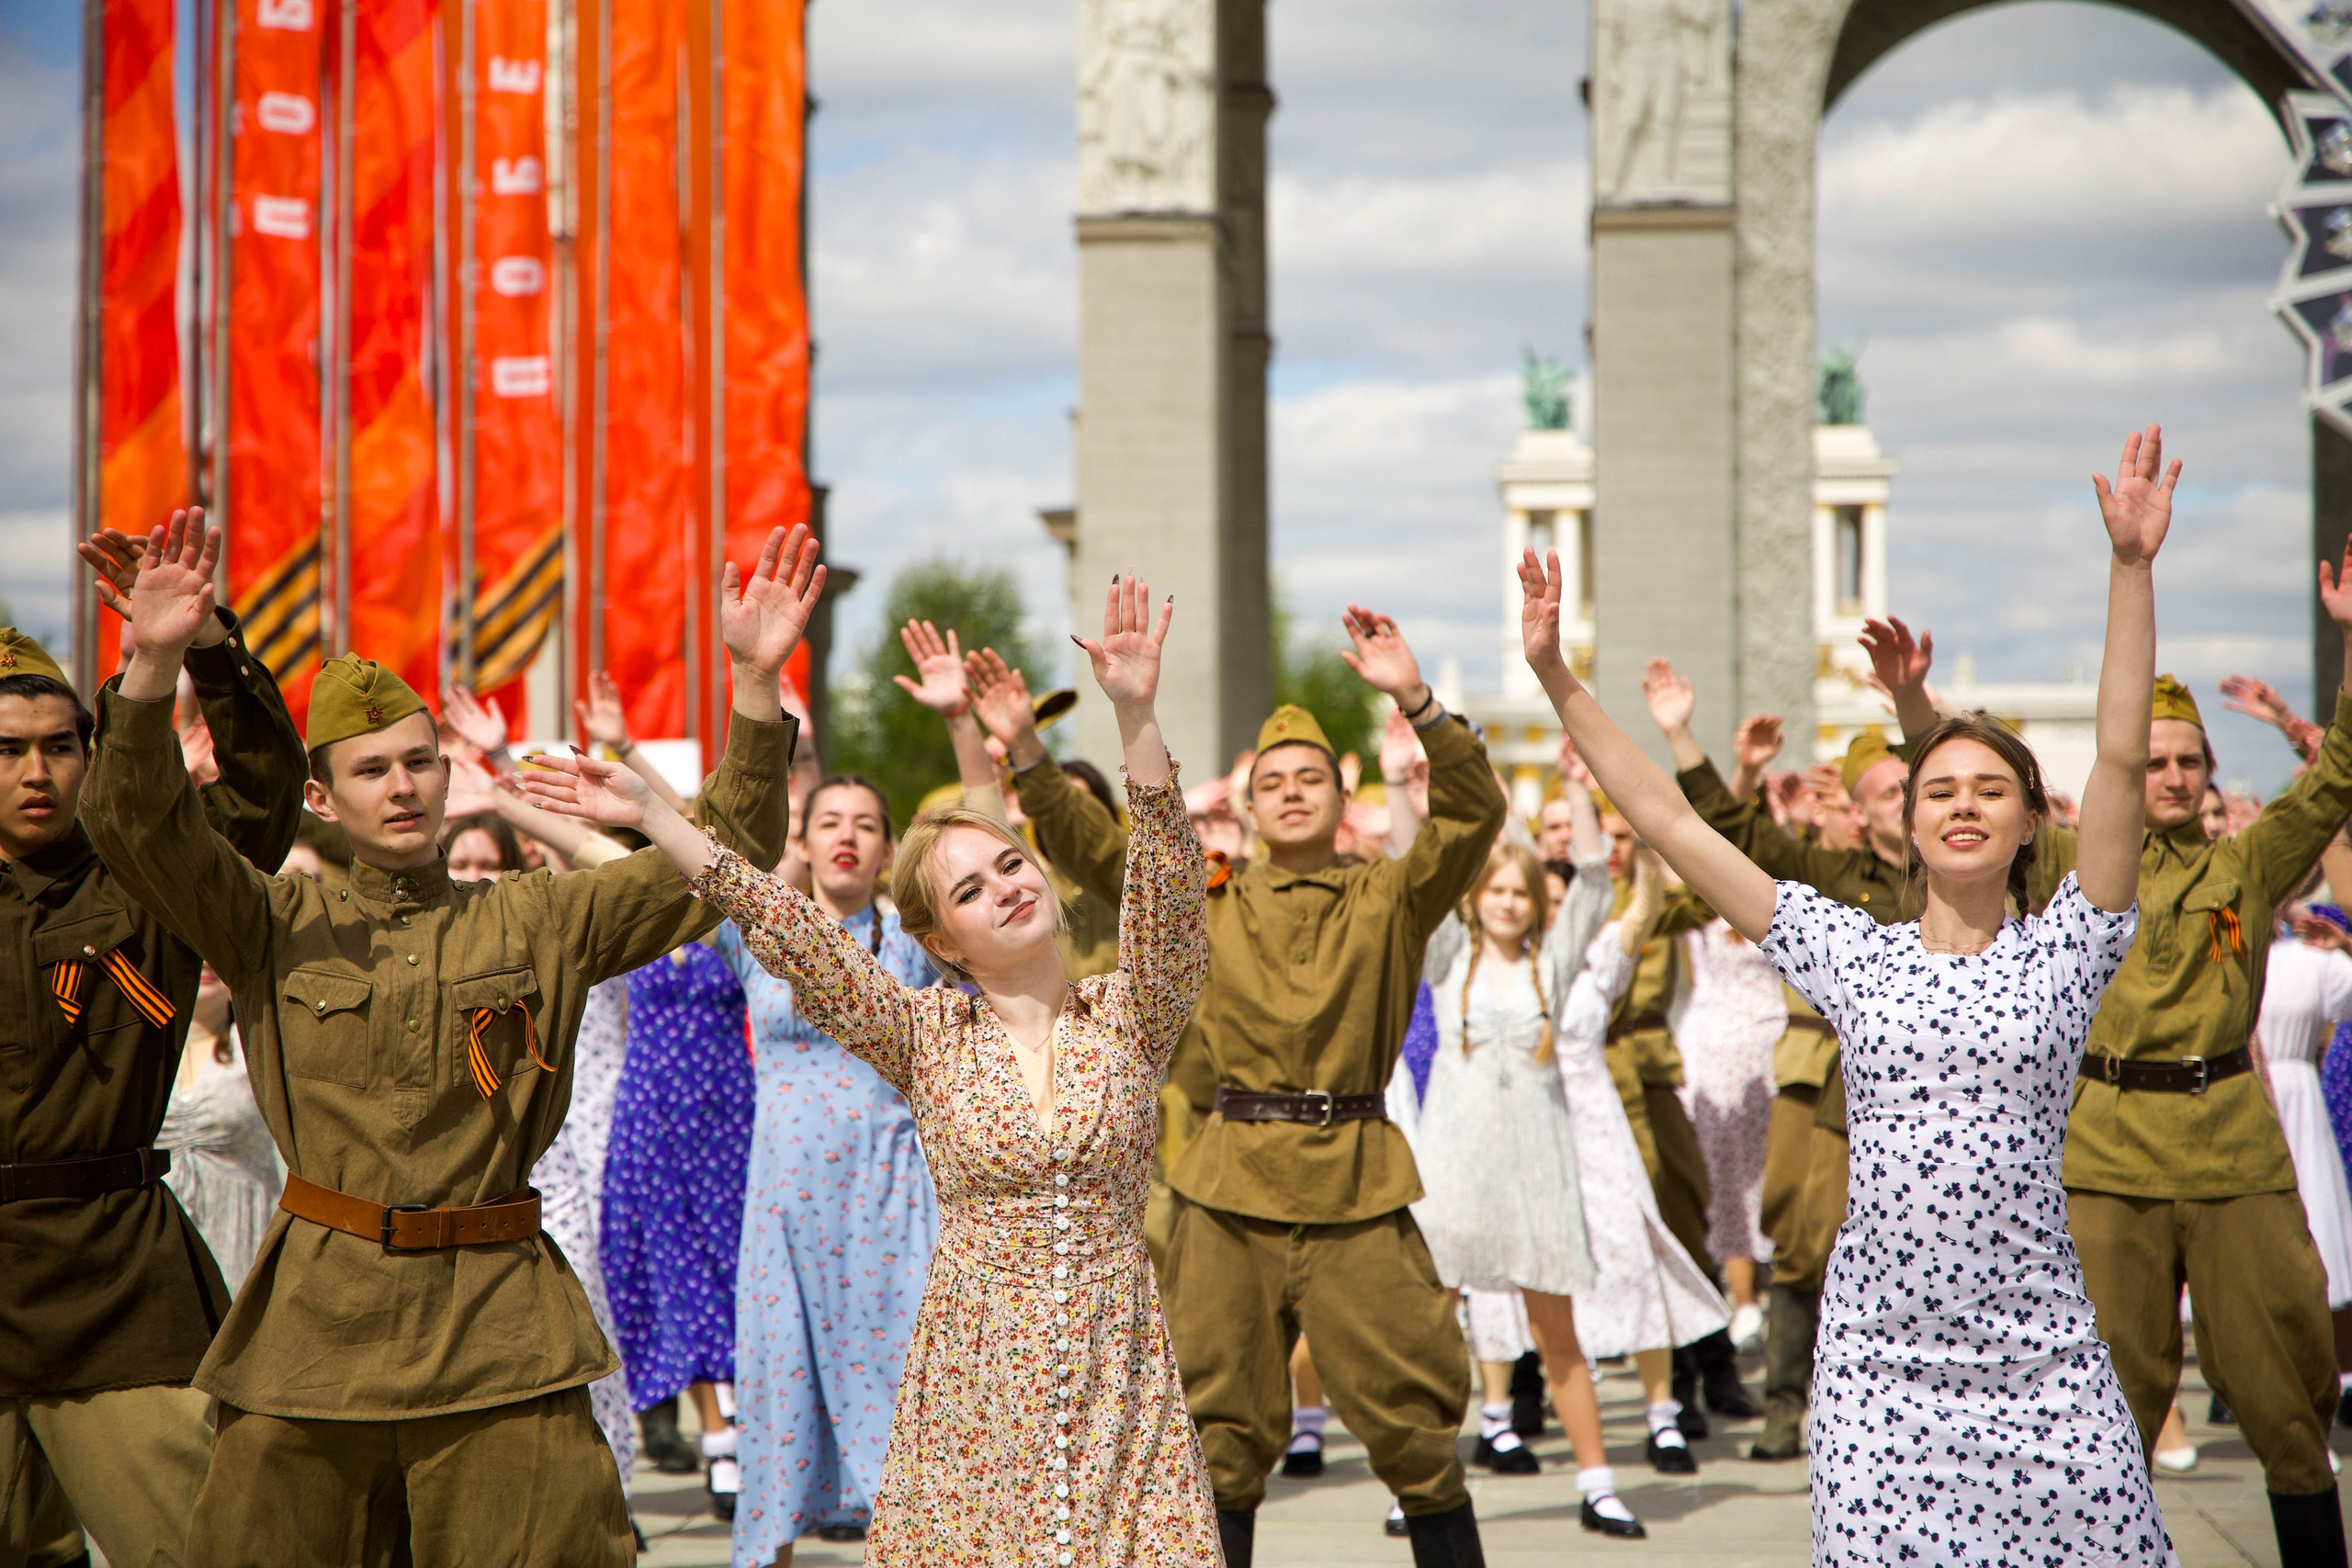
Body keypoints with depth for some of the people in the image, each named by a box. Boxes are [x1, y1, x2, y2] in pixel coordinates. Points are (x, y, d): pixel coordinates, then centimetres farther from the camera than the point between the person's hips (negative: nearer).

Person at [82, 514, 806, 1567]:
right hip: (314, 1319, 0)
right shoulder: (276, 929, 10)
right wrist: (155, 662, -19)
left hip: (498, 1329, 0)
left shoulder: (541, 922, 11)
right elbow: (139, 828, -4)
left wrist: (756, 680, -6)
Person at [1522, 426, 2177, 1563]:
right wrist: (1558, 680, 4)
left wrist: (2131, 568, -13)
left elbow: (2123, 759, -6)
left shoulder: (2063, 951, 4)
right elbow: (1669, 823, 8)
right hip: (1881, 1364, 1)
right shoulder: (1851, 955, 8)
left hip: (2043, 1364, -1)